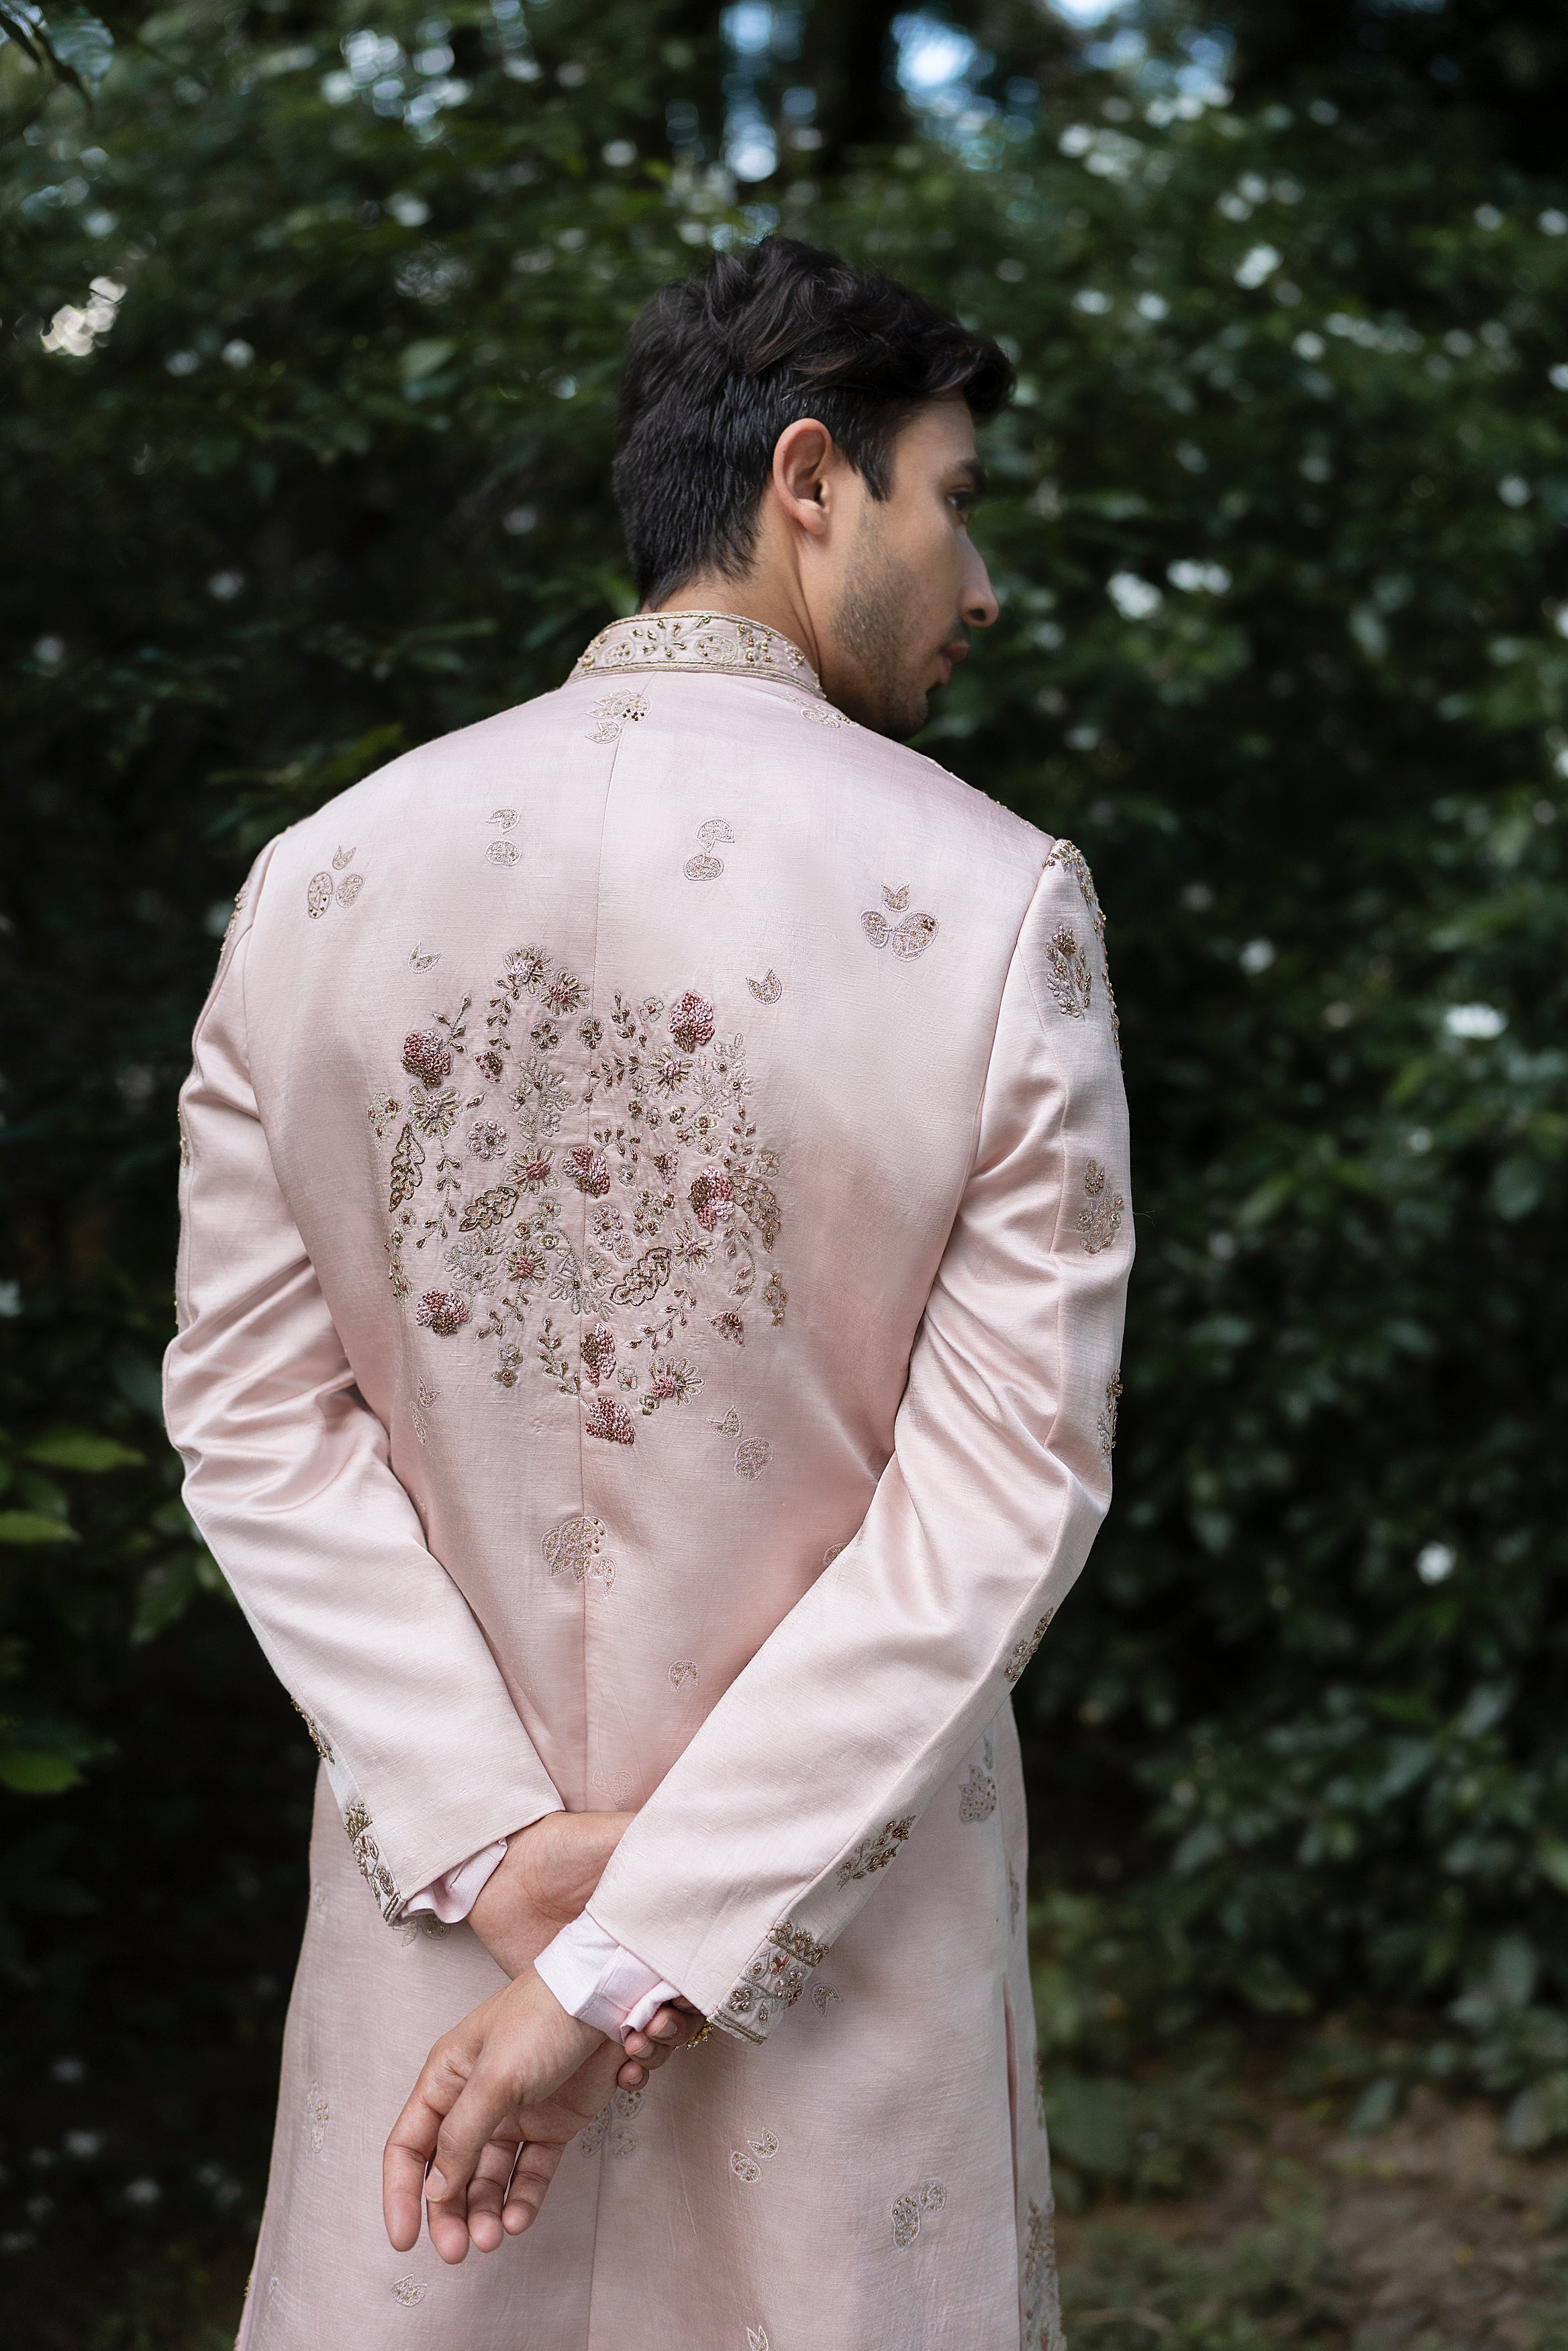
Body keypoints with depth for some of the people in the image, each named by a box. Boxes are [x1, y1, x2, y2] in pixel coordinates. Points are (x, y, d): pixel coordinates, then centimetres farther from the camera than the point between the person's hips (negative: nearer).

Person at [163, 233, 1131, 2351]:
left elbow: (254, 1417, -4)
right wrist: (635, 1943, -12)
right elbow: (1008, 1494, -15)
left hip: (435, 1862, 3)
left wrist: (500, 1842, -6)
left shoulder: (318, 883, -4)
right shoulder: (999, 904, -13)